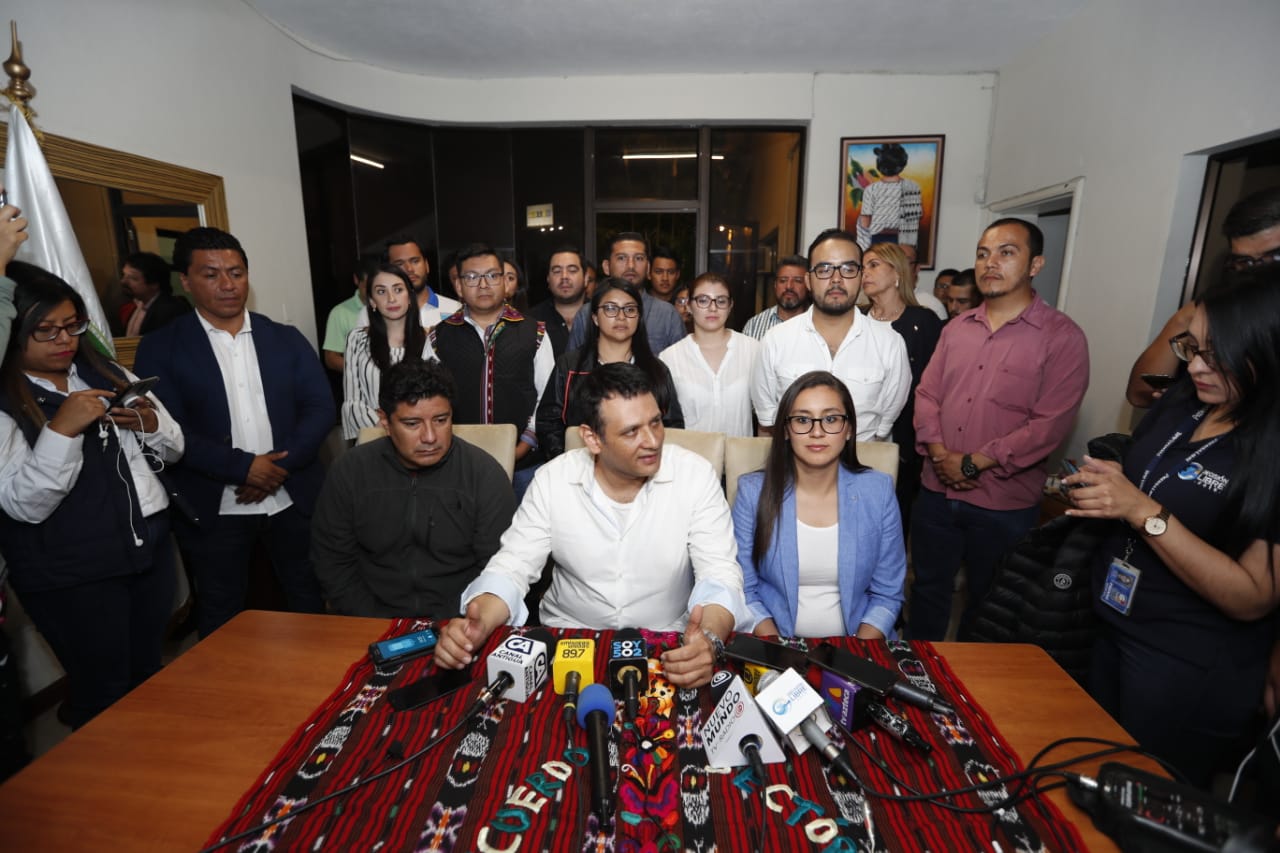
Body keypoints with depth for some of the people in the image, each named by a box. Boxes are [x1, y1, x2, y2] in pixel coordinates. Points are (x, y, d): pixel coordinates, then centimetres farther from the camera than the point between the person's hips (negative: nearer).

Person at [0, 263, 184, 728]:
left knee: (149, 674, 18)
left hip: (151, 544, 5)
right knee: (104, 690, 8)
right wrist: (62, 429, -27)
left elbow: (174, 449, 10)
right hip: (68, 574, -5)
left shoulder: (107, 373, 7)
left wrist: (151, 423, -11)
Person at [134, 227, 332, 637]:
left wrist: (281, 466, -13)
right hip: (213, 509, -2)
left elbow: (320, 407, -1)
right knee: (220, 616, 14)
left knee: (310, 601, 16)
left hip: (294, 498, 2)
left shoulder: (287, 339, 5)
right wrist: (243, 466, -18)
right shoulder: (161, 347, -1)